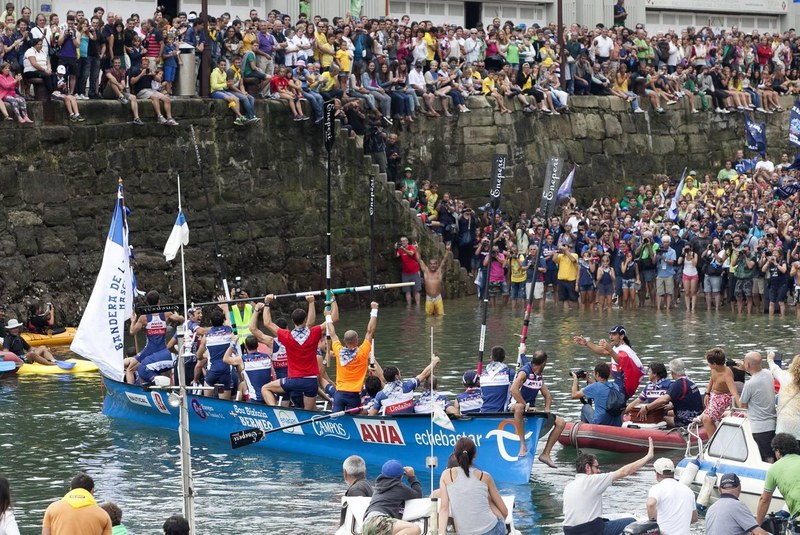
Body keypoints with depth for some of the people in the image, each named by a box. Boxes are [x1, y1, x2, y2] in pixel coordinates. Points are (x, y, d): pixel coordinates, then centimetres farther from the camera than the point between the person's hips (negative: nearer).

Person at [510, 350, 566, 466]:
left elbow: (547, 395, 20)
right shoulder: (525, 372, -12)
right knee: (520, 407, -46)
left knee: (561, 422, -5)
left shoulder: (539, 376, 14)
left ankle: (545, 454, -5)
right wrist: (526, 406, -23)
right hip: (516, 405, -8)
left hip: (531, 409, 8)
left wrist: (547, 408, 0)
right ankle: (523, 445, -38)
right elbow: (514, 390, -26)